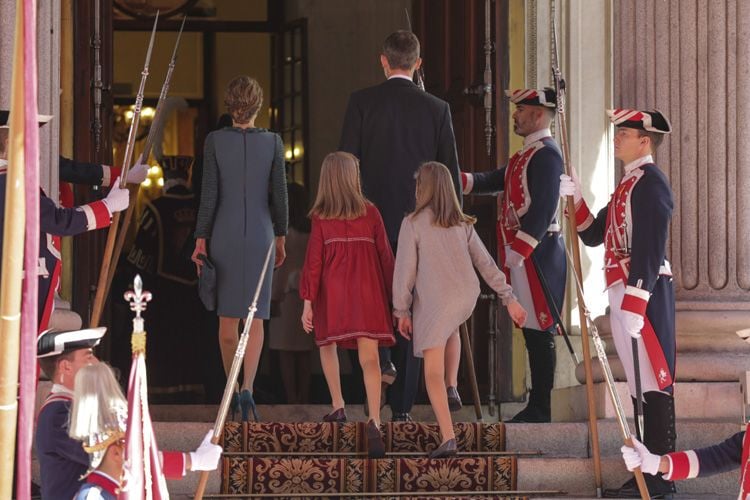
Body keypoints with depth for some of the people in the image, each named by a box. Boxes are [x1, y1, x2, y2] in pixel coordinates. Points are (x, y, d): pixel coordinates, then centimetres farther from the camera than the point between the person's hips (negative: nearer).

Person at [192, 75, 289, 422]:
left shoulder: (215, 141, -7)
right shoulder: (272, 142, -4)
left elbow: (209, 193, -8)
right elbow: (279, 194, 0)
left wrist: (201, 240, -3)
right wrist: (280, 238, 12)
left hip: (223, 236, 0)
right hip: (259, 236, 0)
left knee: (227, 315, 13)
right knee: (255, 317, 1)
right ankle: (247, 389, -18)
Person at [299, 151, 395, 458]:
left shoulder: (321, 218, -1)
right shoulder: (370, 213, 1)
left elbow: (313, 261, -3)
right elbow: (385, 256, 4)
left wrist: (308, 302, -1)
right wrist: (393, 295, 13)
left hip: (332, 294, 0)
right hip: (367, 294, 0)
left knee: (327, 345, 25)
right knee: (369, 358, -6)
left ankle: (338, 407, 23)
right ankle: (374, 421, -22)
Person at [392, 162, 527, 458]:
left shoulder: (413, 223, -3)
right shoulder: (463, 224, 11)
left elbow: (405, 269, -4)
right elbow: (485, 263, 11)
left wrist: (402, 311, 2)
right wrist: (509, 299, 14)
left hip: (433, 300, -5)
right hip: (466, 297, 5)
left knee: (433, 371, -4)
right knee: (451, 329, 40)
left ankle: (448, 437, -15)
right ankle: (452, 387, 29)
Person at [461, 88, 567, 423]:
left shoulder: (546, 154, -13)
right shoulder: (526, 154, 19)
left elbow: (542, 209, -20)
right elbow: (492, 182, 21)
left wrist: (518, 251, -22)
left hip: (536, 253, -10)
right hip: (523, 254, 10)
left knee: (540, 331, -7)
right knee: (533, 331, 11)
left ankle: (540, 409, -5)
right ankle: (536, 407, 14)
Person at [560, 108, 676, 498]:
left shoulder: (650, 182, -12)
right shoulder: (628, 184, 19)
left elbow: (650, 250, -20)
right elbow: (594, 235, 22)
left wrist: (632, 305, -25)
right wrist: (576, 199, 7)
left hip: (644, 294, -10)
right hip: (624, 295, 10)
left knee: (653, 384, -8)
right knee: (640, 384, 11)